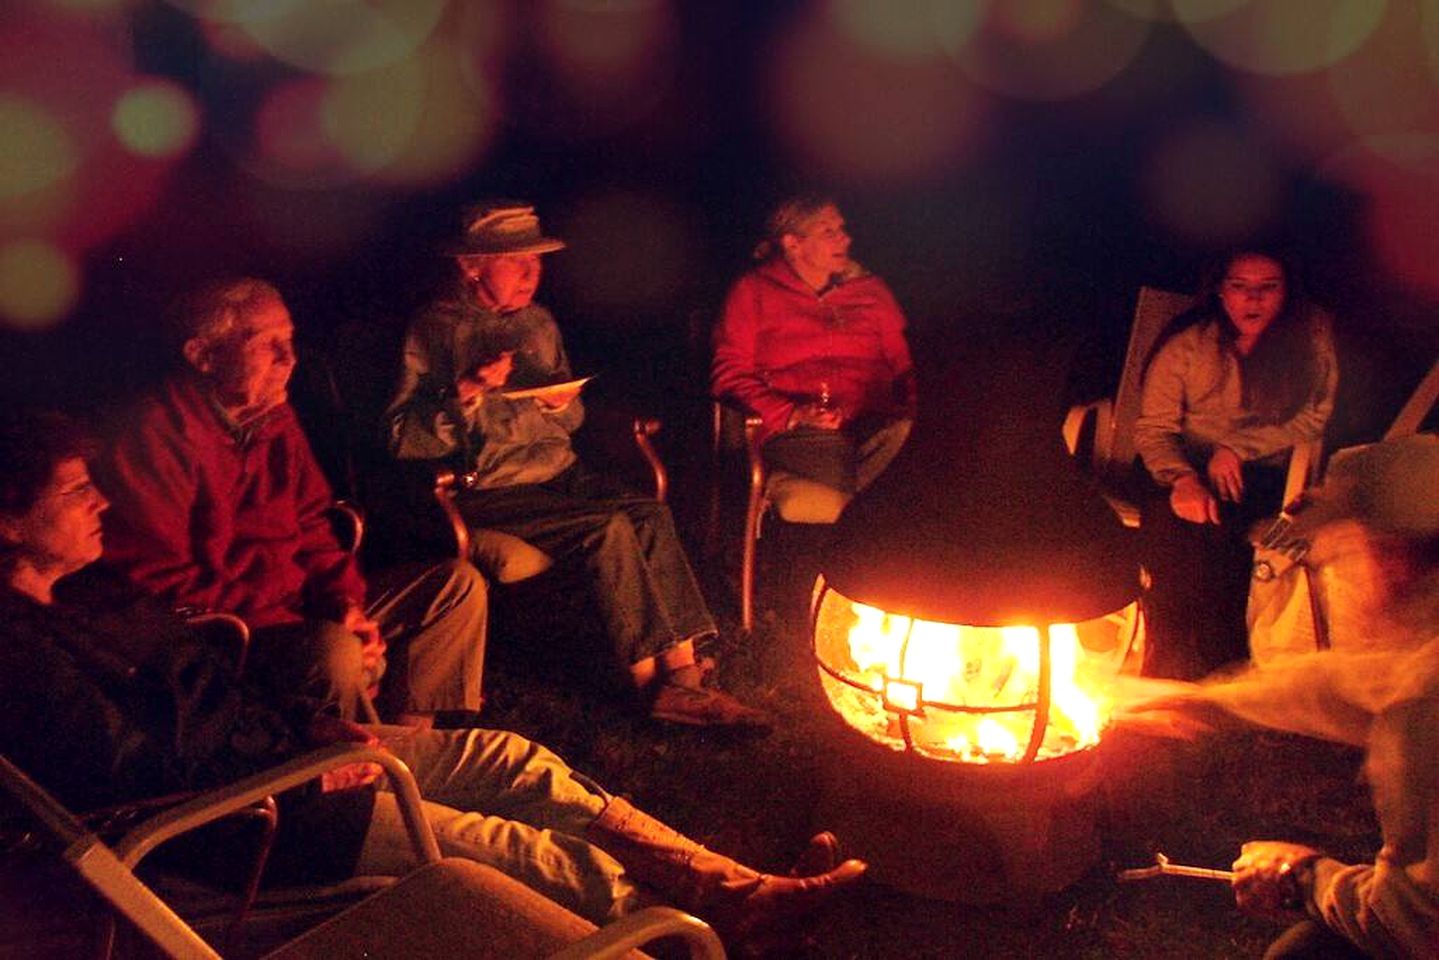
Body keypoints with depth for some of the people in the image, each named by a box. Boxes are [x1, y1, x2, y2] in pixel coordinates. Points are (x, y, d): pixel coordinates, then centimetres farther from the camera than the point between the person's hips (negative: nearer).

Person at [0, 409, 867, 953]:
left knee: (505, 757, -4)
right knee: (520, 849, -16)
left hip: (270, 750, 9)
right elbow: (132, 778, -22)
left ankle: (738, 887, -4)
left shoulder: (86, 588, 12)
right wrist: (301, 771, -17)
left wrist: (309, 724, 4)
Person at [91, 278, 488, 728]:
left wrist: (346, 603, -5)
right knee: (336, 651, -38)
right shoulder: (157, 438, -16)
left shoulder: (274, 416, 9)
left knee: (459, 585, 4)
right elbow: (159, 585, -18)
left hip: (301, 602, 9)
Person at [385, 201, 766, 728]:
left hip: (560, 472, 6)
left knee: (651, 512, -23)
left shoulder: (539, 321, 17)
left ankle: (684, 672, -26)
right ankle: (652, 680, -21)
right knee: (610, 526, -28)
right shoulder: (436, 328, -3)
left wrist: (562, 405, 1)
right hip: (489, 489, -6)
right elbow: (403, 438, -9)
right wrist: (465, 395, -22)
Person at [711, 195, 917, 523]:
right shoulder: (753, 291, 15)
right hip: (797, 434, -4)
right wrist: (791, 415, -11)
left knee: (902, 431, -31)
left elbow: (902, 366, 22)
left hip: (871, 425, 4)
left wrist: (905, 408, -2)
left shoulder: (870, 289, 25)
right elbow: (730, 375, 6)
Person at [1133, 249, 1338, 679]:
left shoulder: (1313, 337, 6)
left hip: (1259, 479, 0)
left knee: (1220, 527, -34)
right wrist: (1183, 479, -22)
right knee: (1173, 523, -34)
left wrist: (1238, 447, -8)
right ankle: (1172, 676, -27)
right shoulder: (1185, 346, 3)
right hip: (1184, 475, 0)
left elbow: (1317, 416, 5)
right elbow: (1152, 428, -1)